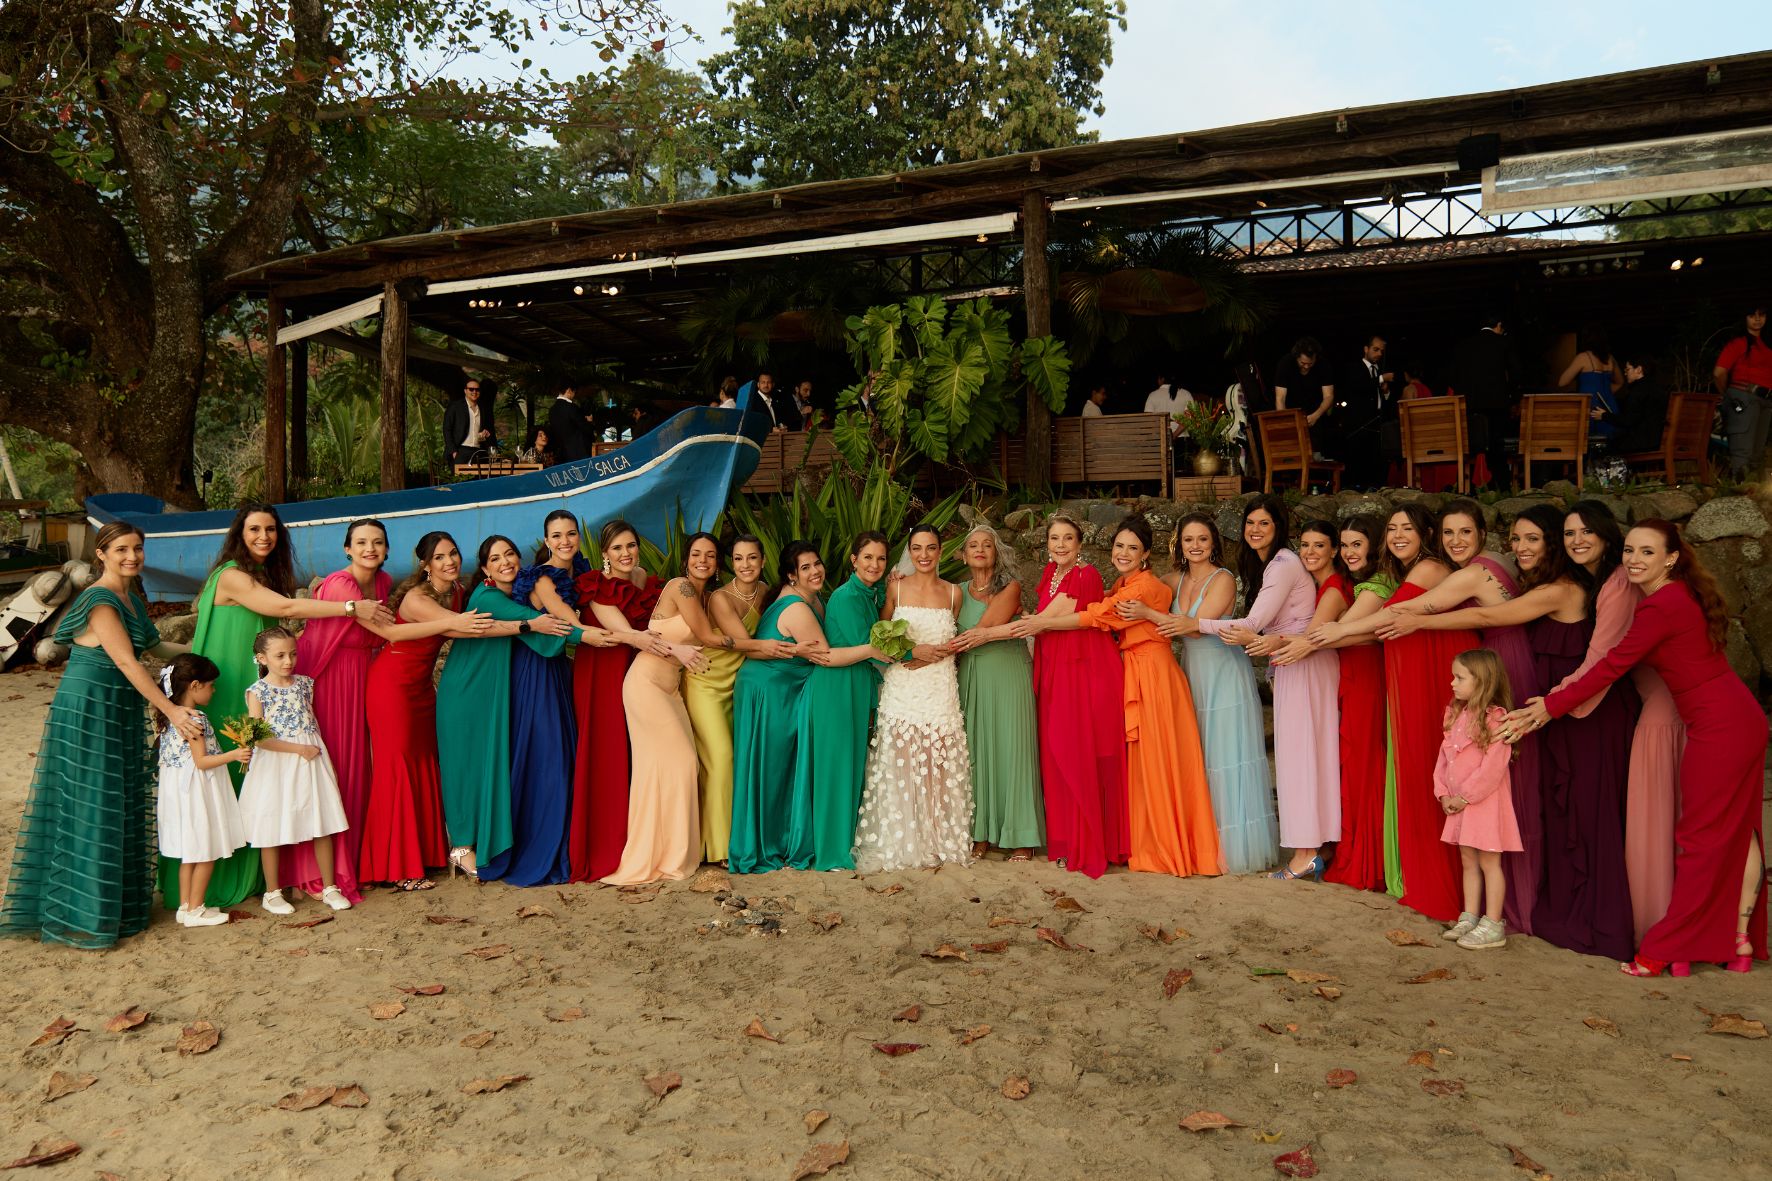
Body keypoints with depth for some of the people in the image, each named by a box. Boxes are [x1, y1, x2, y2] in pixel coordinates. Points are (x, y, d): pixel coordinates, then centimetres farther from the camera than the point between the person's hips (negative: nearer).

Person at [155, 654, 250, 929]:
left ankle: (185, 907, 22)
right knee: (206, 854, 2)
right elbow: (201, 761, -20)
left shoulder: (168, 717, 8)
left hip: (178, 788, 9)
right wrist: (233, 755, -22)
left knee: (190, 853, 16)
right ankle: (195, 910, 8)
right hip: (197, 790, -9)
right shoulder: (195, 719, -19)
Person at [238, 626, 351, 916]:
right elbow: (259, 739, -14)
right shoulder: (257, 691, -7)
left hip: (310, 761, 4)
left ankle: (329, 887, 16)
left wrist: (314, 749, 8)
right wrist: (299, 749, -16)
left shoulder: (304, 683, 6)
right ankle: (272, 893, 20)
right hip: (275, 765, -4)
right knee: (272, 831, 4)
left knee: (322, 826, 6)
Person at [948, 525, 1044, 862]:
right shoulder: (959, 592, 12)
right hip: (971, 678, 3)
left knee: (1010, 747, -2)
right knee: (975, 749, 2)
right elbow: (956, 638, 6)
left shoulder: (1010, 587, 0)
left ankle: (1020, 835, 6)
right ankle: (980, 833, 9)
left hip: (1008, 674, -3)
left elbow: (982, 630, -11)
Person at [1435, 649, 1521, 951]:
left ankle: (1492, 926, 6)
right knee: (1468, 861, 14)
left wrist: (1465, 796, -17)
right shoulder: (1456, 714, 10)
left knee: (1488, 861, -1)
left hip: (1485, 801, -8)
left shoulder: (1495, 718, -16)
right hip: (1459, 803, 8)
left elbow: (1493, 767, -21)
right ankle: (1469, 918, 23)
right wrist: (1444, 794, 2)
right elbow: (1444, 756, 11)